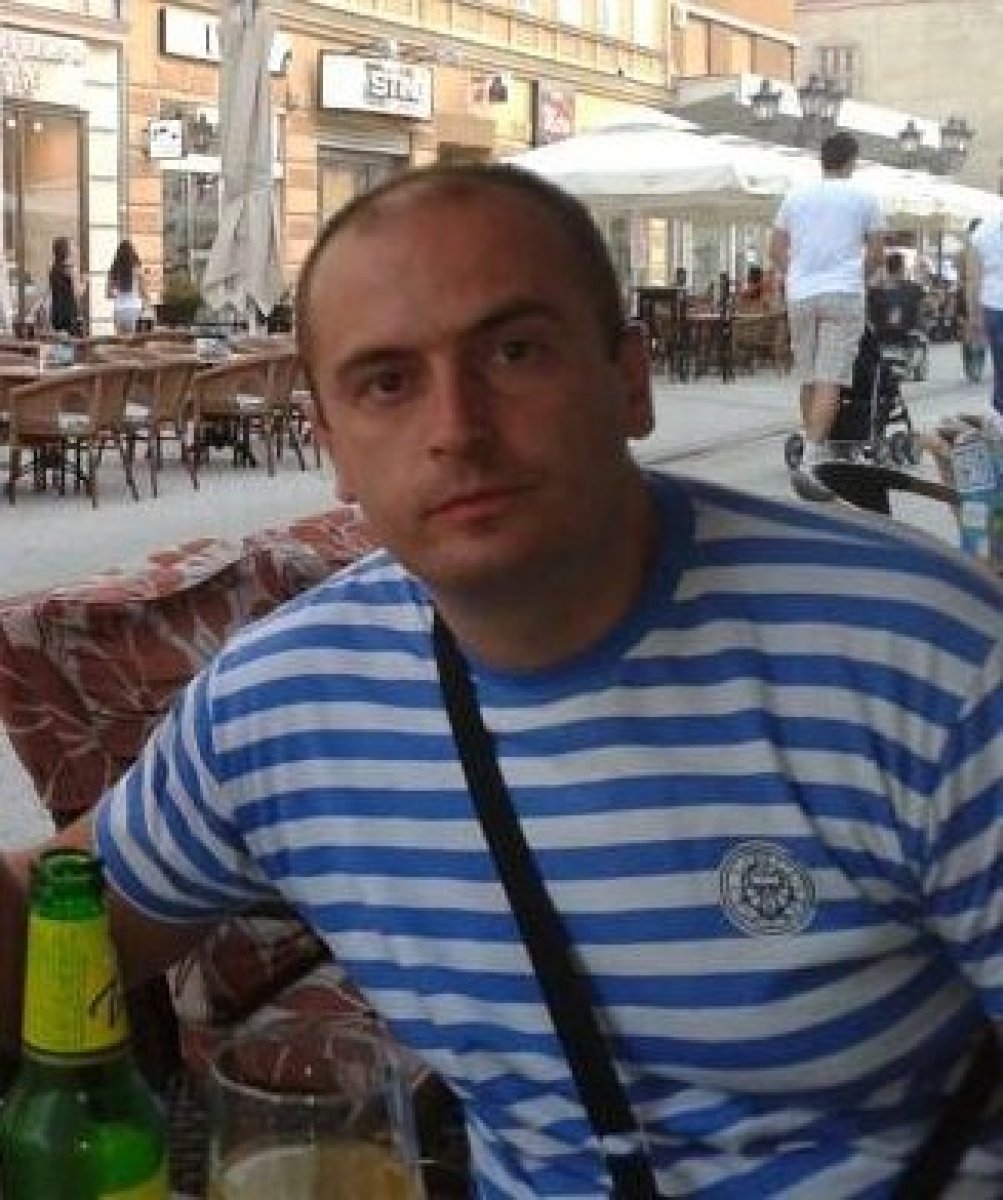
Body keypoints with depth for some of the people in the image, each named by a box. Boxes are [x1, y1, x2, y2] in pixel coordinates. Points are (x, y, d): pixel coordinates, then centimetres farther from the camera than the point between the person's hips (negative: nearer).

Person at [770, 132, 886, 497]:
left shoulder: (795, 196, 9)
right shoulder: (863, 198, 2)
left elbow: (775, 250, 10)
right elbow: (876, 253, 5)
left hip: (800, 296, 4)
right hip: (843, 295, -4)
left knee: (809, 380, 13)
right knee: (830, 382, -9)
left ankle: (815, 454, 24)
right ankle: (810, 462, -21)